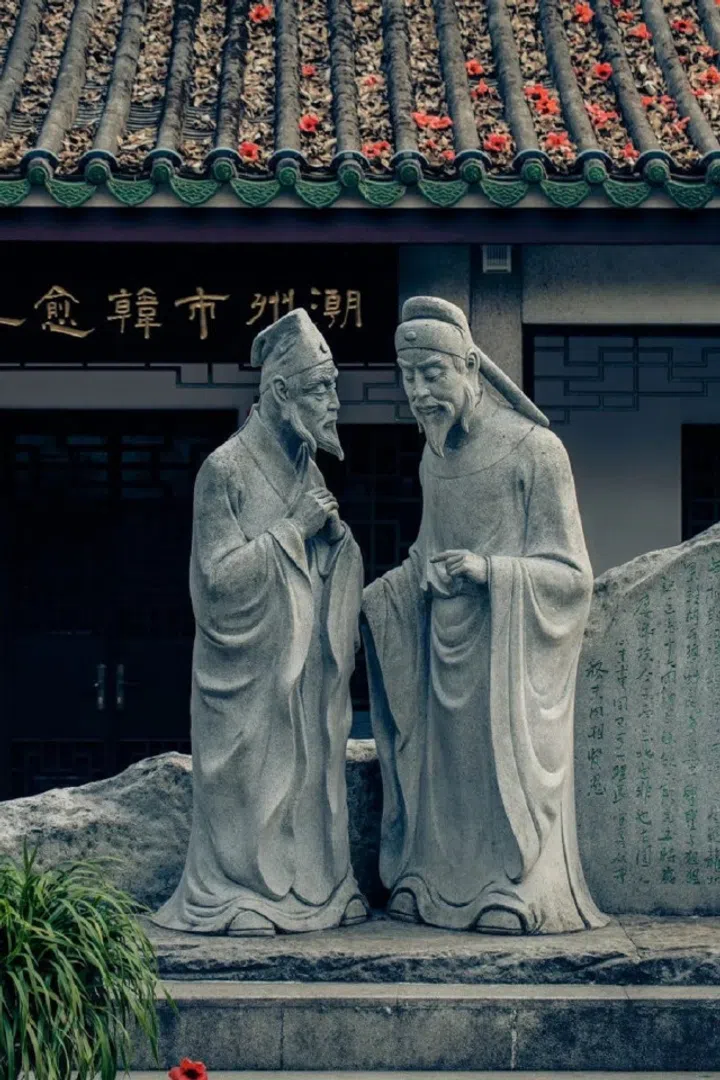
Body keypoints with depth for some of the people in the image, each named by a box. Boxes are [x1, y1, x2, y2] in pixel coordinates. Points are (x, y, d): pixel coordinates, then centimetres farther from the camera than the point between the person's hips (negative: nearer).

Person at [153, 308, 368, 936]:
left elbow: (338, 571, 15)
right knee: (253, 783, -4)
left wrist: (336, 532, -6)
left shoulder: (306, 469, 12)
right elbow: (220, 576, -16)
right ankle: (241, 892, 6)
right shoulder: (227, 470, -10)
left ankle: (311, 886, 14)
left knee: (311, 777, 7)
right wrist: (293, 528, -17)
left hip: (309, 670, 7)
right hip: (252, 674, -7)